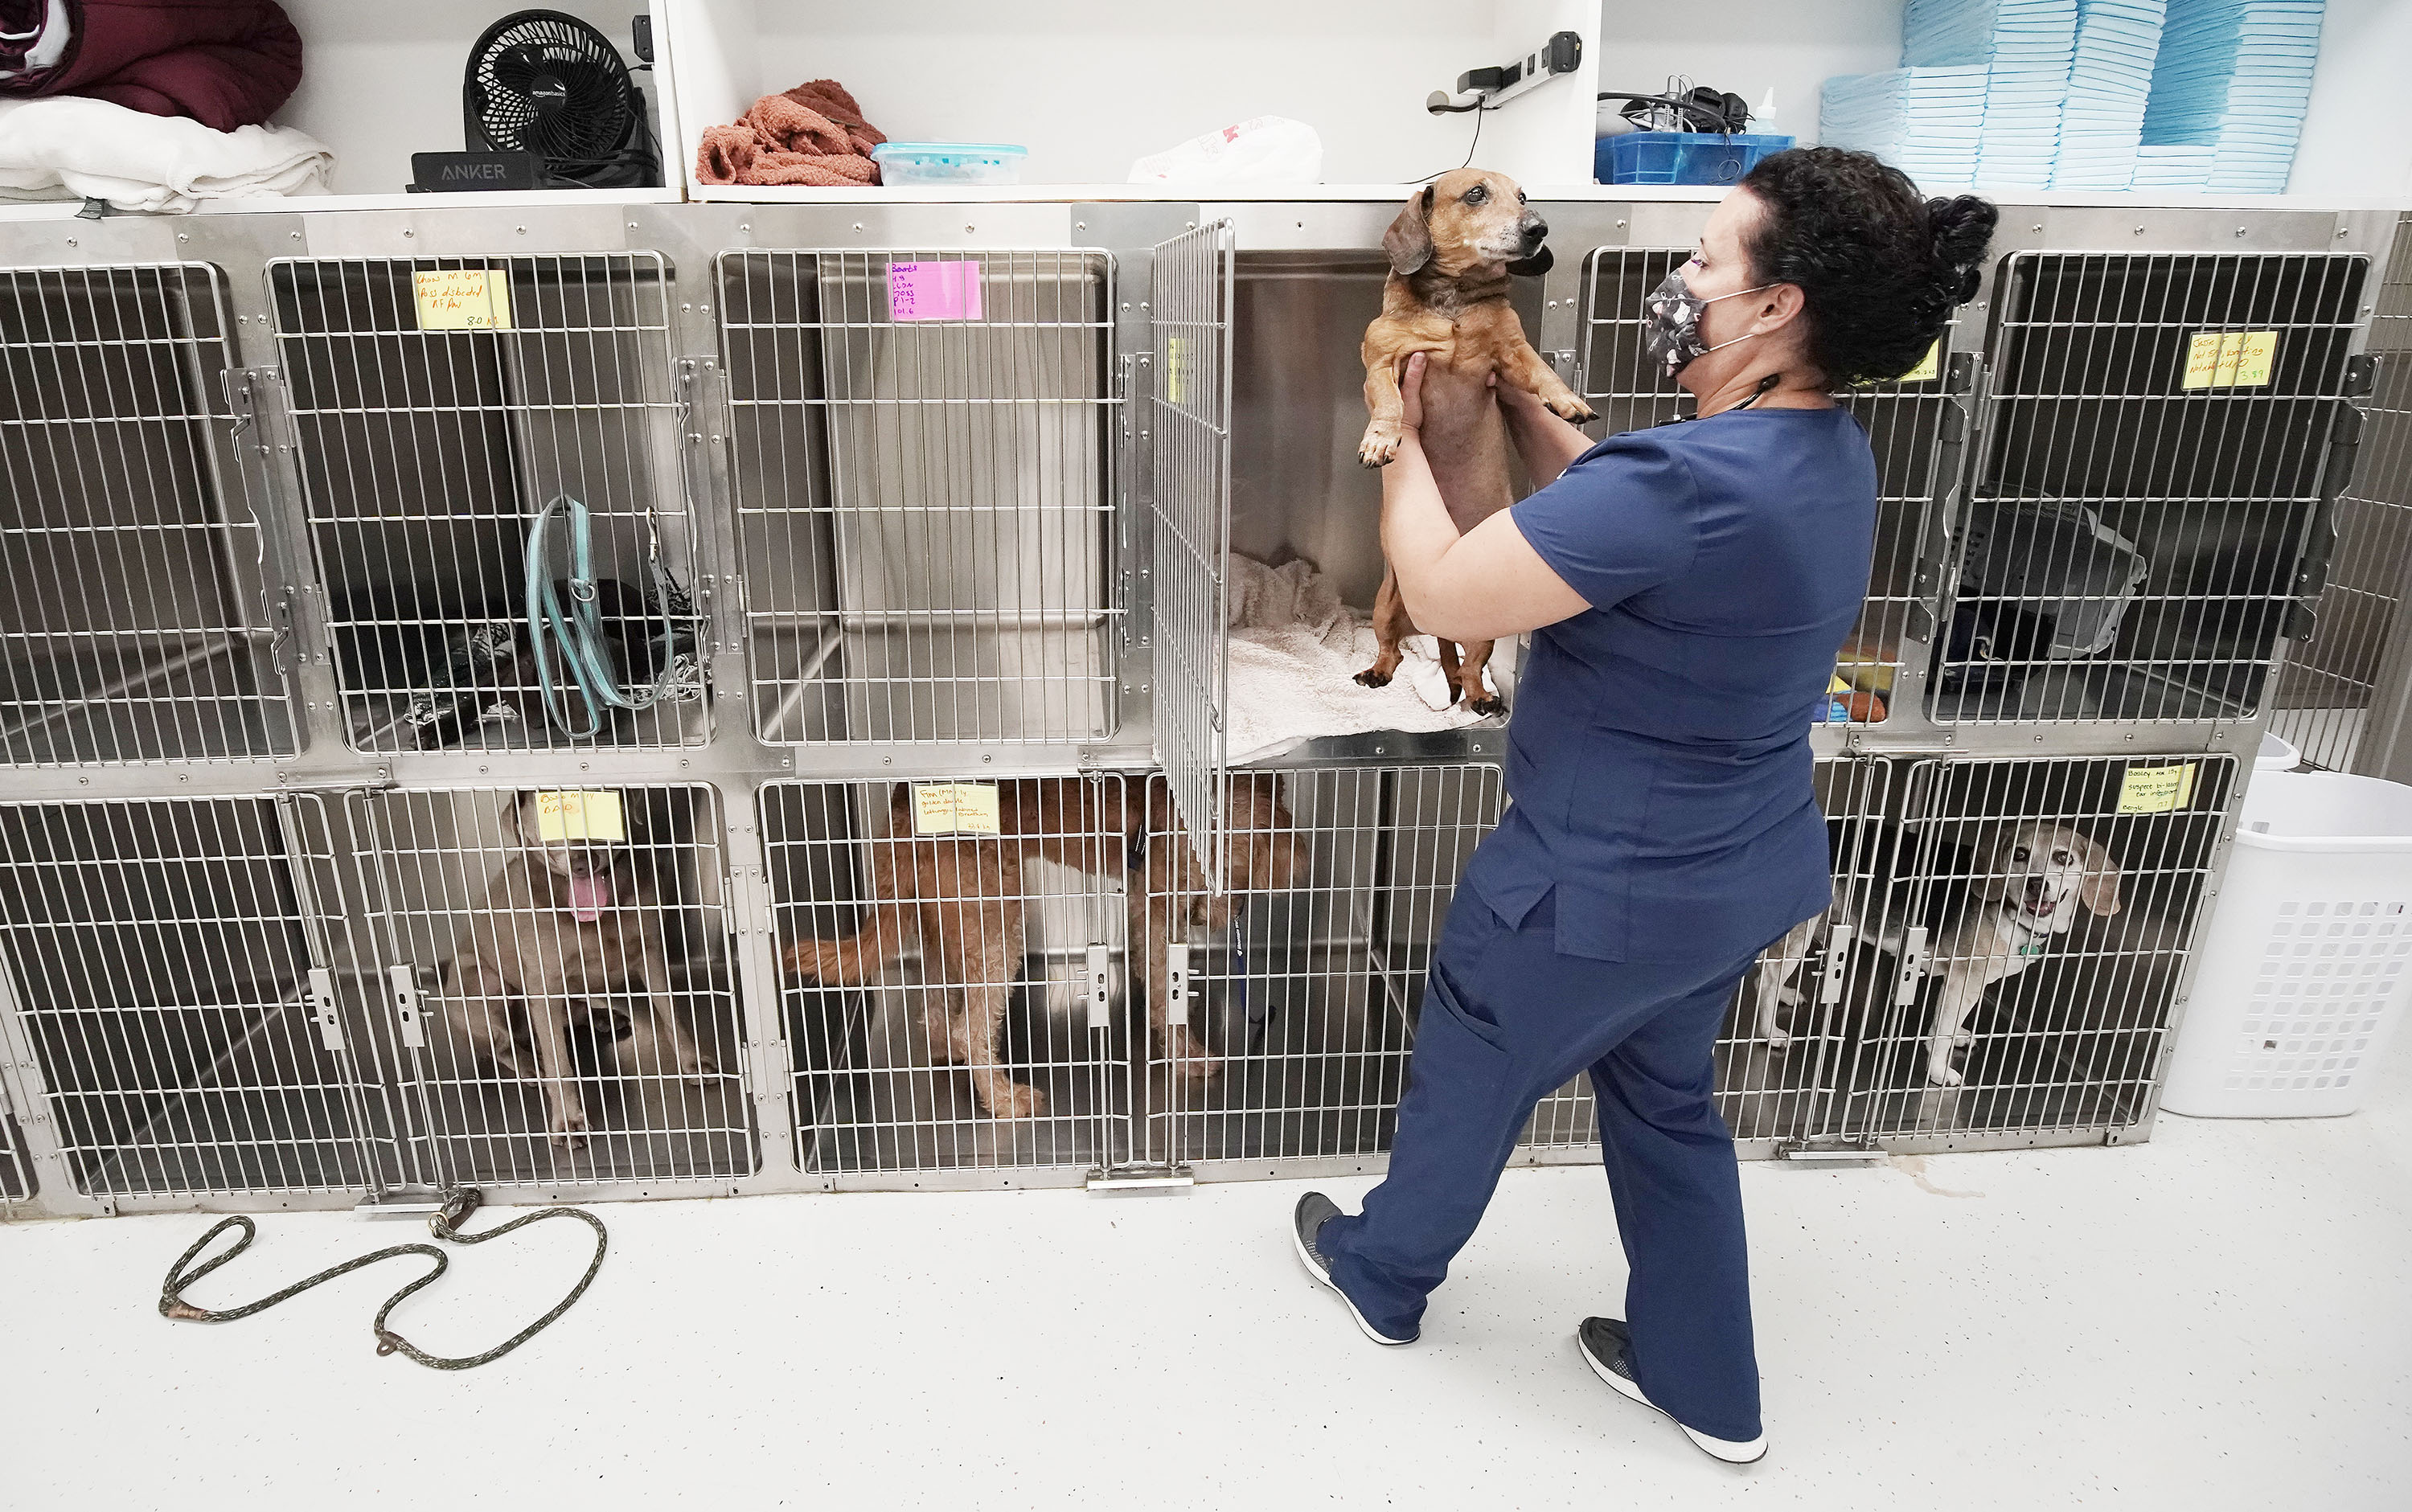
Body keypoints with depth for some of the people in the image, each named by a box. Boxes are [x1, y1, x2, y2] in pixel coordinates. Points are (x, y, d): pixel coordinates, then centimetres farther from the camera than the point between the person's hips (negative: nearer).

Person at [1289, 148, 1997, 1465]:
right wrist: (1511, 393, 11)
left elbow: (1440, 592, -25)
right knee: (1668, 1103, 26)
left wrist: (1402, 431, -10)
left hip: (1604, 889, -8)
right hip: (1734, 875, 8)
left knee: (1466, 1083, 18)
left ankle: (1382, 1272, 46)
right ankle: (1705, 1385, 43)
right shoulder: (1827, 456, -2)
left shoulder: (1686, 484, -32)